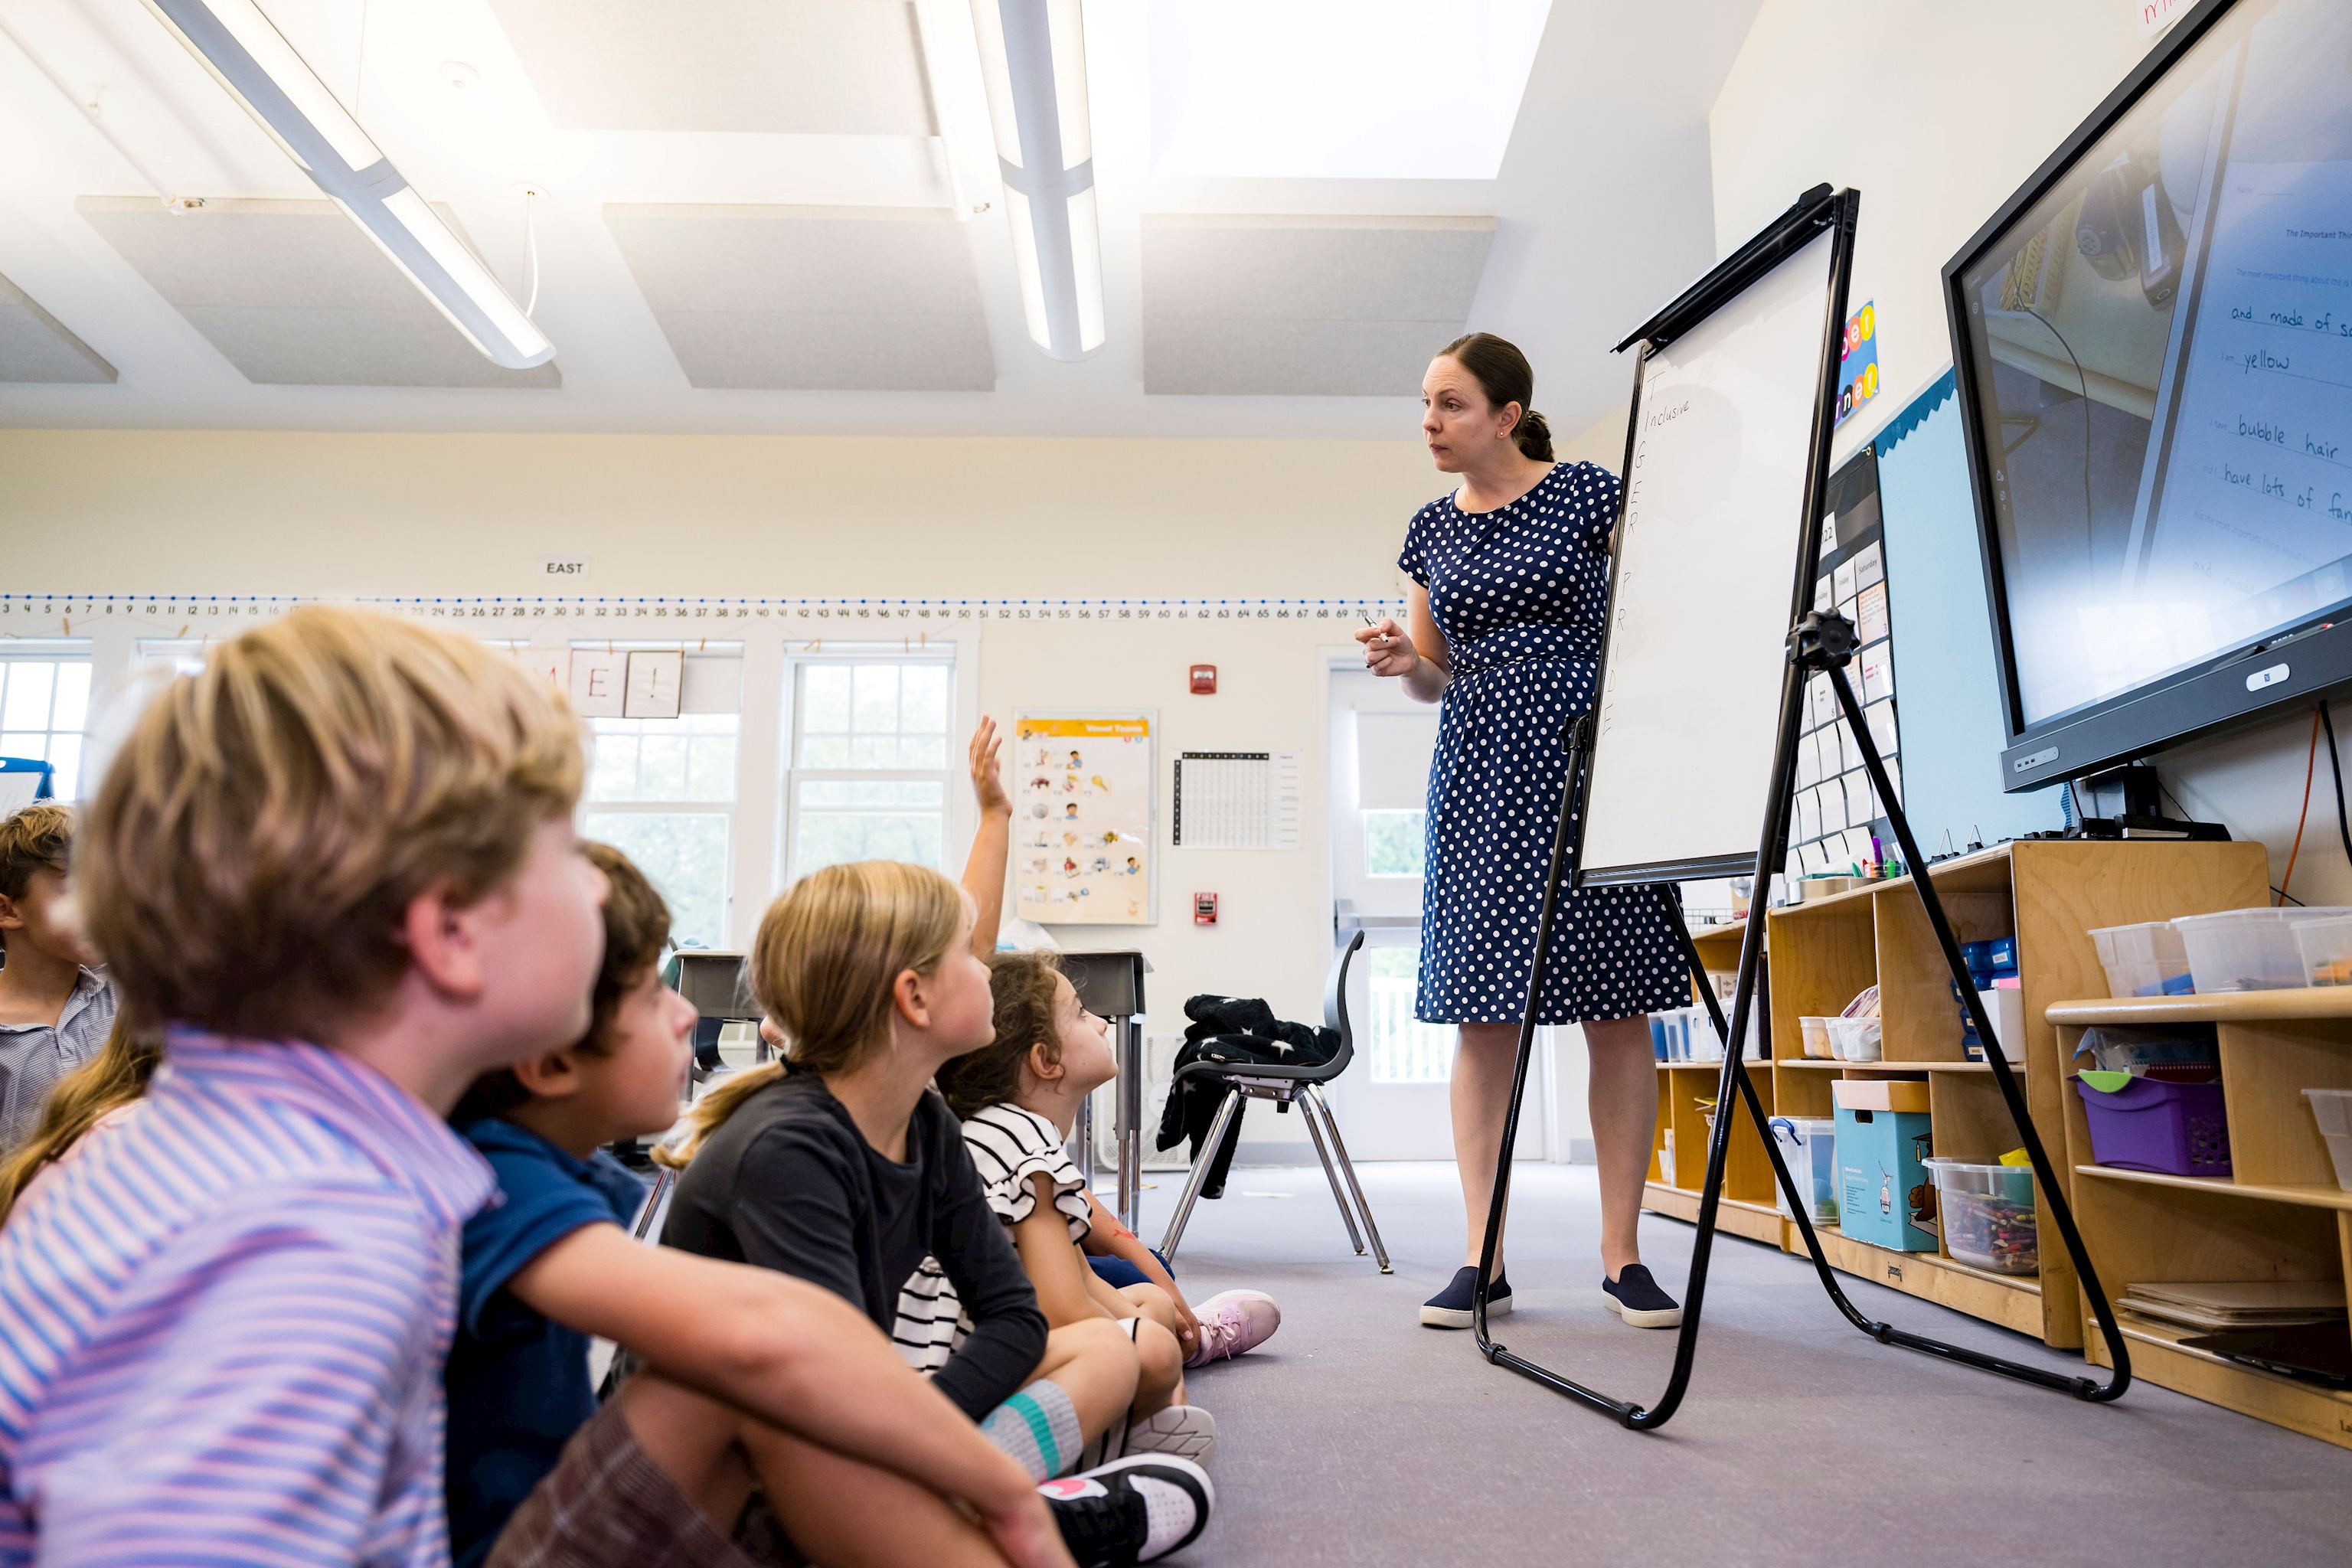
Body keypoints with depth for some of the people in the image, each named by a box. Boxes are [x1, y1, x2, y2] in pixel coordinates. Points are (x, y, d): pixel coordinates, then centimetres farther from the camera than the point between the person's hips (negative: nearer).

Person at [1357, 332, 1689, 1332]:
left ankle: (1621, 1254, 11)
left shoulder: (1590, 494, 2)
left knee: (1614, 1010, 0)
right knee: (1482, 1014, 1)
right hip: (1480, 773, 4)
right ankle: (1483, 1260, 8)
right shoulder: (1431, 529, 14)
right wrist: (1404, 662, -4)